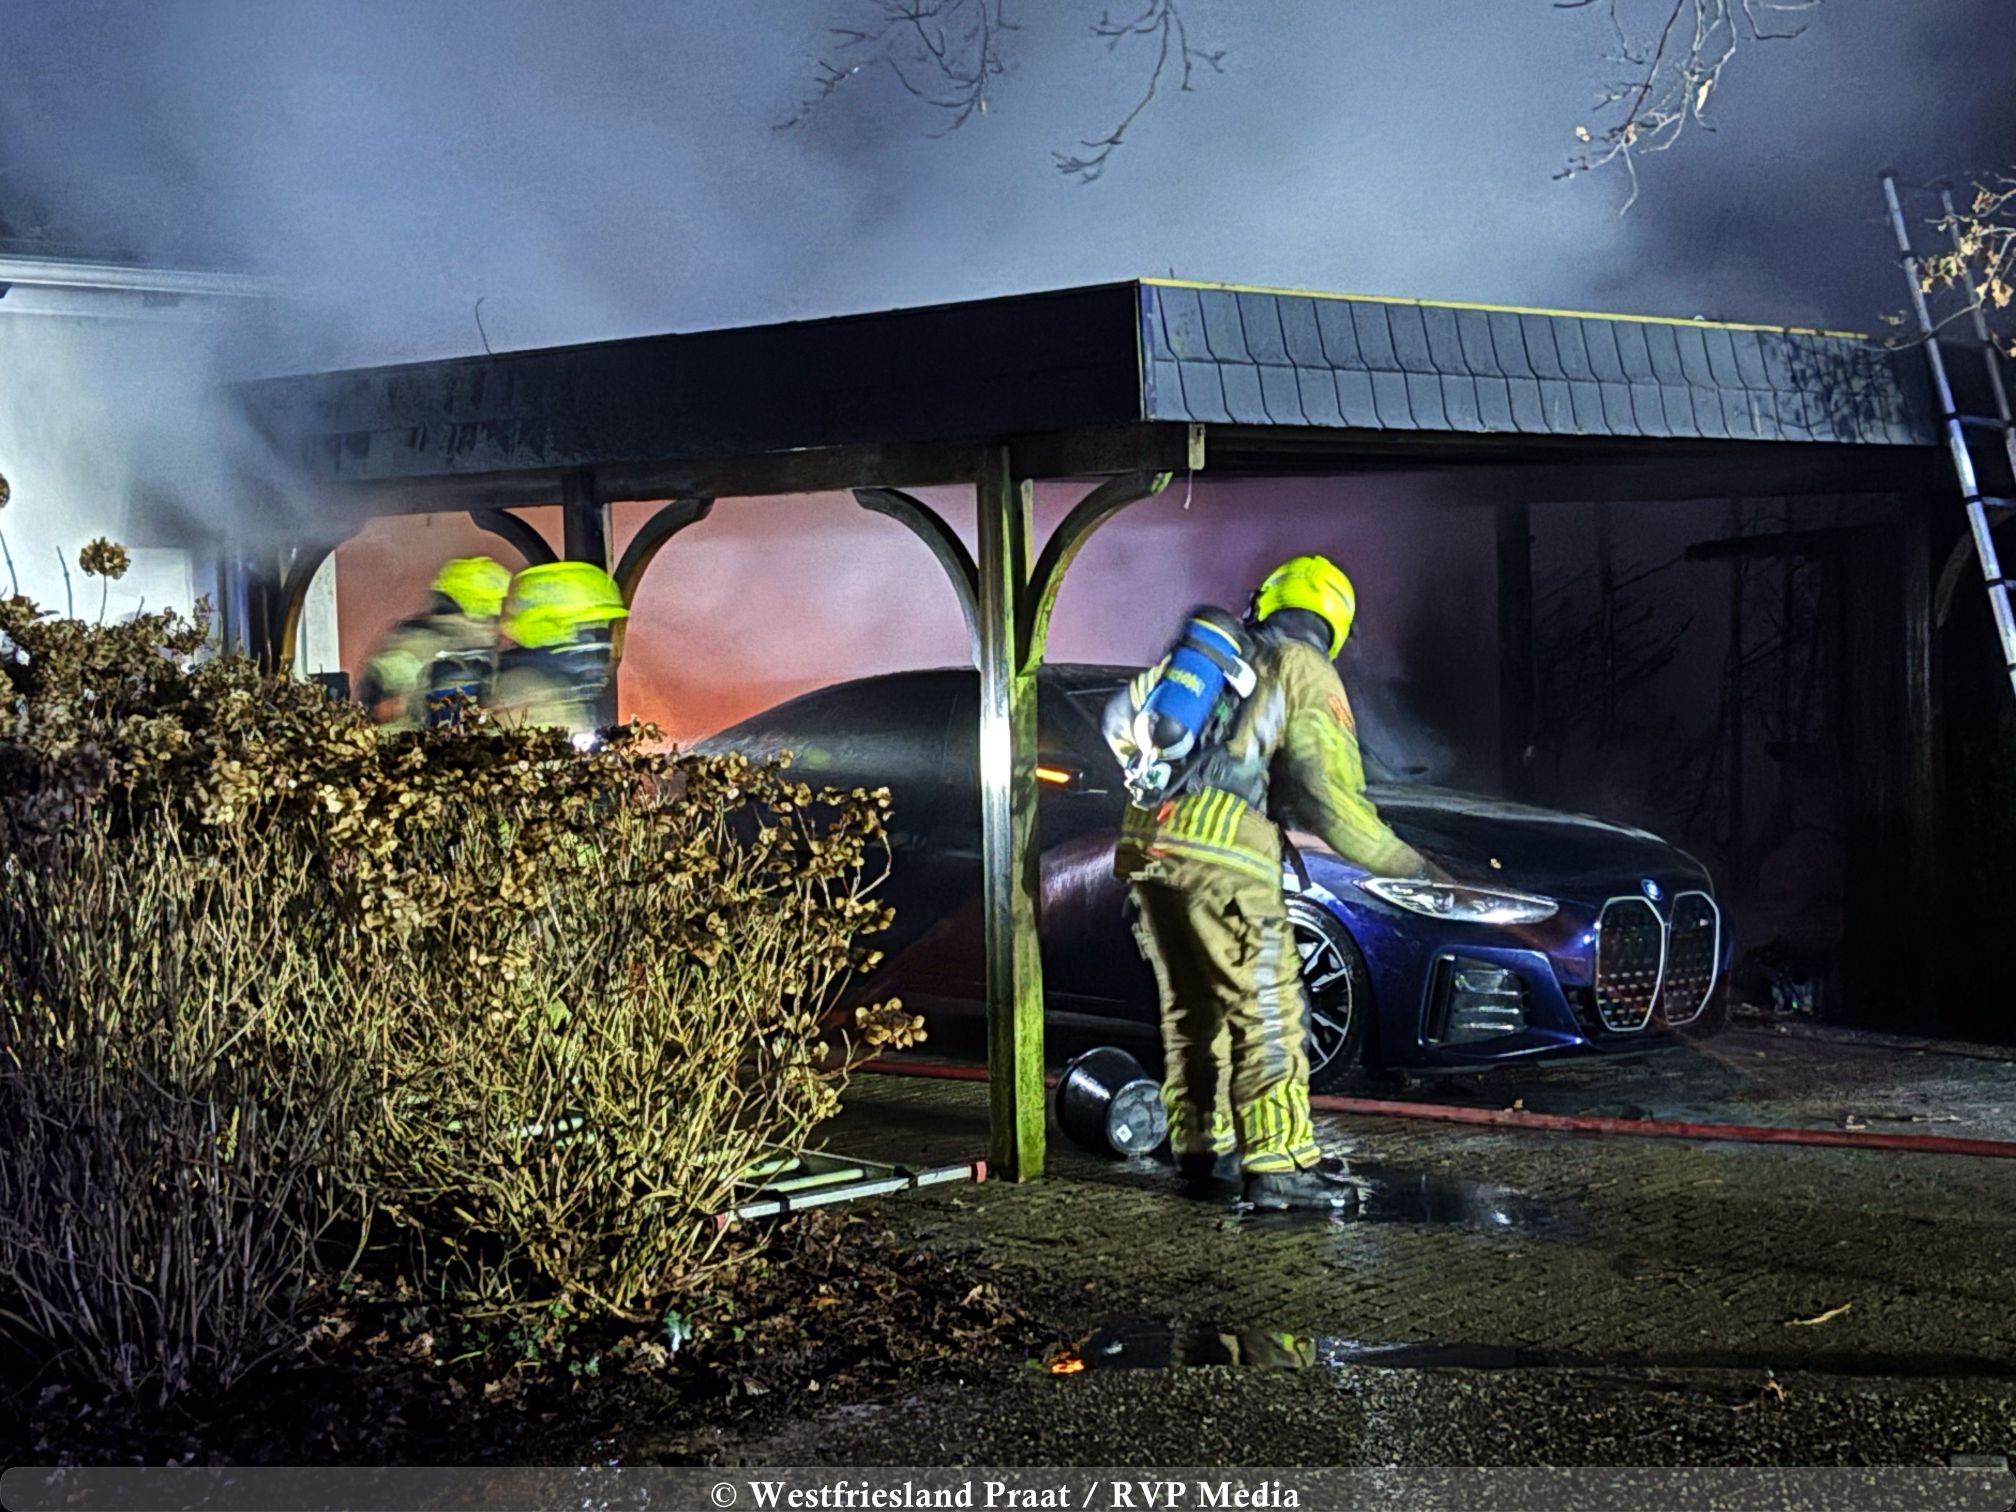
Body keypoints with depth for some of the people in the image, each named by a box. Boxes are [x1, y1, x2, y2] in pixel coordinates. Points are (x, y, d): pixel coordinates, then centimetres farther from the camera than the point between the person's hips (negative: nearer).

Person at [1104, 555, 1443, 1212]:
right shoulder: (1309, 675, 4)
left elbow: (1120, 718, 30)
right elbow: (1330, 797, -5)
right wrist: (1407, 865, 2)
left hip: (1145, 840, 7)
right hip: (1223, 851, -6)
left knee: (1190, 1006, 17)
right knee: (1265, 1010, -2)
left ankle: (1197, 1151, 24)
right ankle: (1275, 1165, -5)